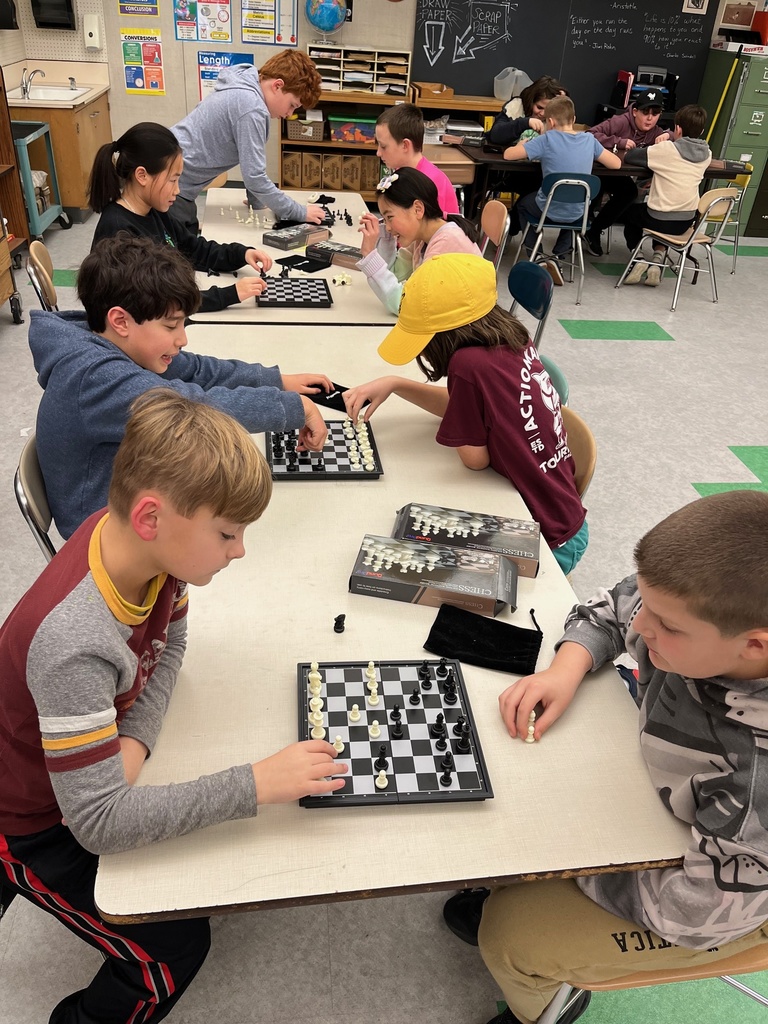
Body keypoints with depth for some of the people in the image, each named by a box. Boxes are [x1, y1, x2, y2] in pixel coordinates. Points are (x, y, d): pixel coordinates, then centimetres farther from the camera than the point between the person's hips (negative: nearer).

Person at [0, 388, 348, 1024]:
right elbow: (99, 822, -38)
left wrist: (137, 738, -19)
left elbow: (171, 638, -3)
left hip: (96, 762, 6)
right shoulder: (75, 643, -44)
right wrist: (255, 784, -37)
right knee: (175, 950, -2)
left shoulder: (142, 543, -21)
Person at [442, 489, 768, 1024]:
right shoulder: (696, 610, -27)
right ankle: (516, 895, 39)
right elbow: (610, 609, -4)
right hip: (653, 786, 6)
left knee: (511, 939, -4)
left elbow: (693, 913, -29)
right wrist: (567, 668, -21)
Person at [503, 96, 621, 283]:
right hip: (576, 214, 3)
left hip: (549, 210, -3)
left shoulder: (548, 139, -12)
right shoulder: (589, 139, -1)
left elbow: (508, 154, -11)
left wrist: (523, 145, 10)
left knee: (523, 203, 30)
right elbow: (616, 163, 7)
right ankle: (557, 257, 19)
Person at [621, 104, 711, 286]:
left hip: (659, 220, -5)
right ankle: (658, 260, 16)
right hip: (686, 222, 5)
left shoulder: (667, 149, -13)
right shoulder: (706, 154, 3)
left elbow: (630, 157, -6)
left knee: (629, 210, 28)